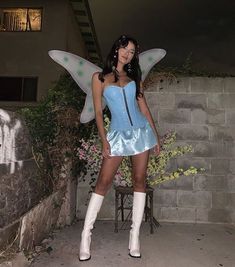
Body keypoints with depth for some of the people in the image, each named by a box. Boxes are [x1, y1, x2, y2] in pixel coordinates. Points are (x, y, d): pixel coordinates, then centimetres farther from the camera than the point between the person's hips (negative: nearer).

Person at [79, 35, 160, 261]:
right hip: (118, 134, -3)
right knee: (103, 182, -4)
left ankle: (135, 235, 16)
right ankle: (86, 235, 10)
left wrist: (156, 136, 8)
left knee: (139, 181, 3)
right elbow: (98, 111, -1)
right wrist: (104, 140, -10)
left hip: (141, 131, 3)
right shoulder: (100, 77, 5)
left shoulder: (134, 78, 13)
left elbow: (144, 108, 12)